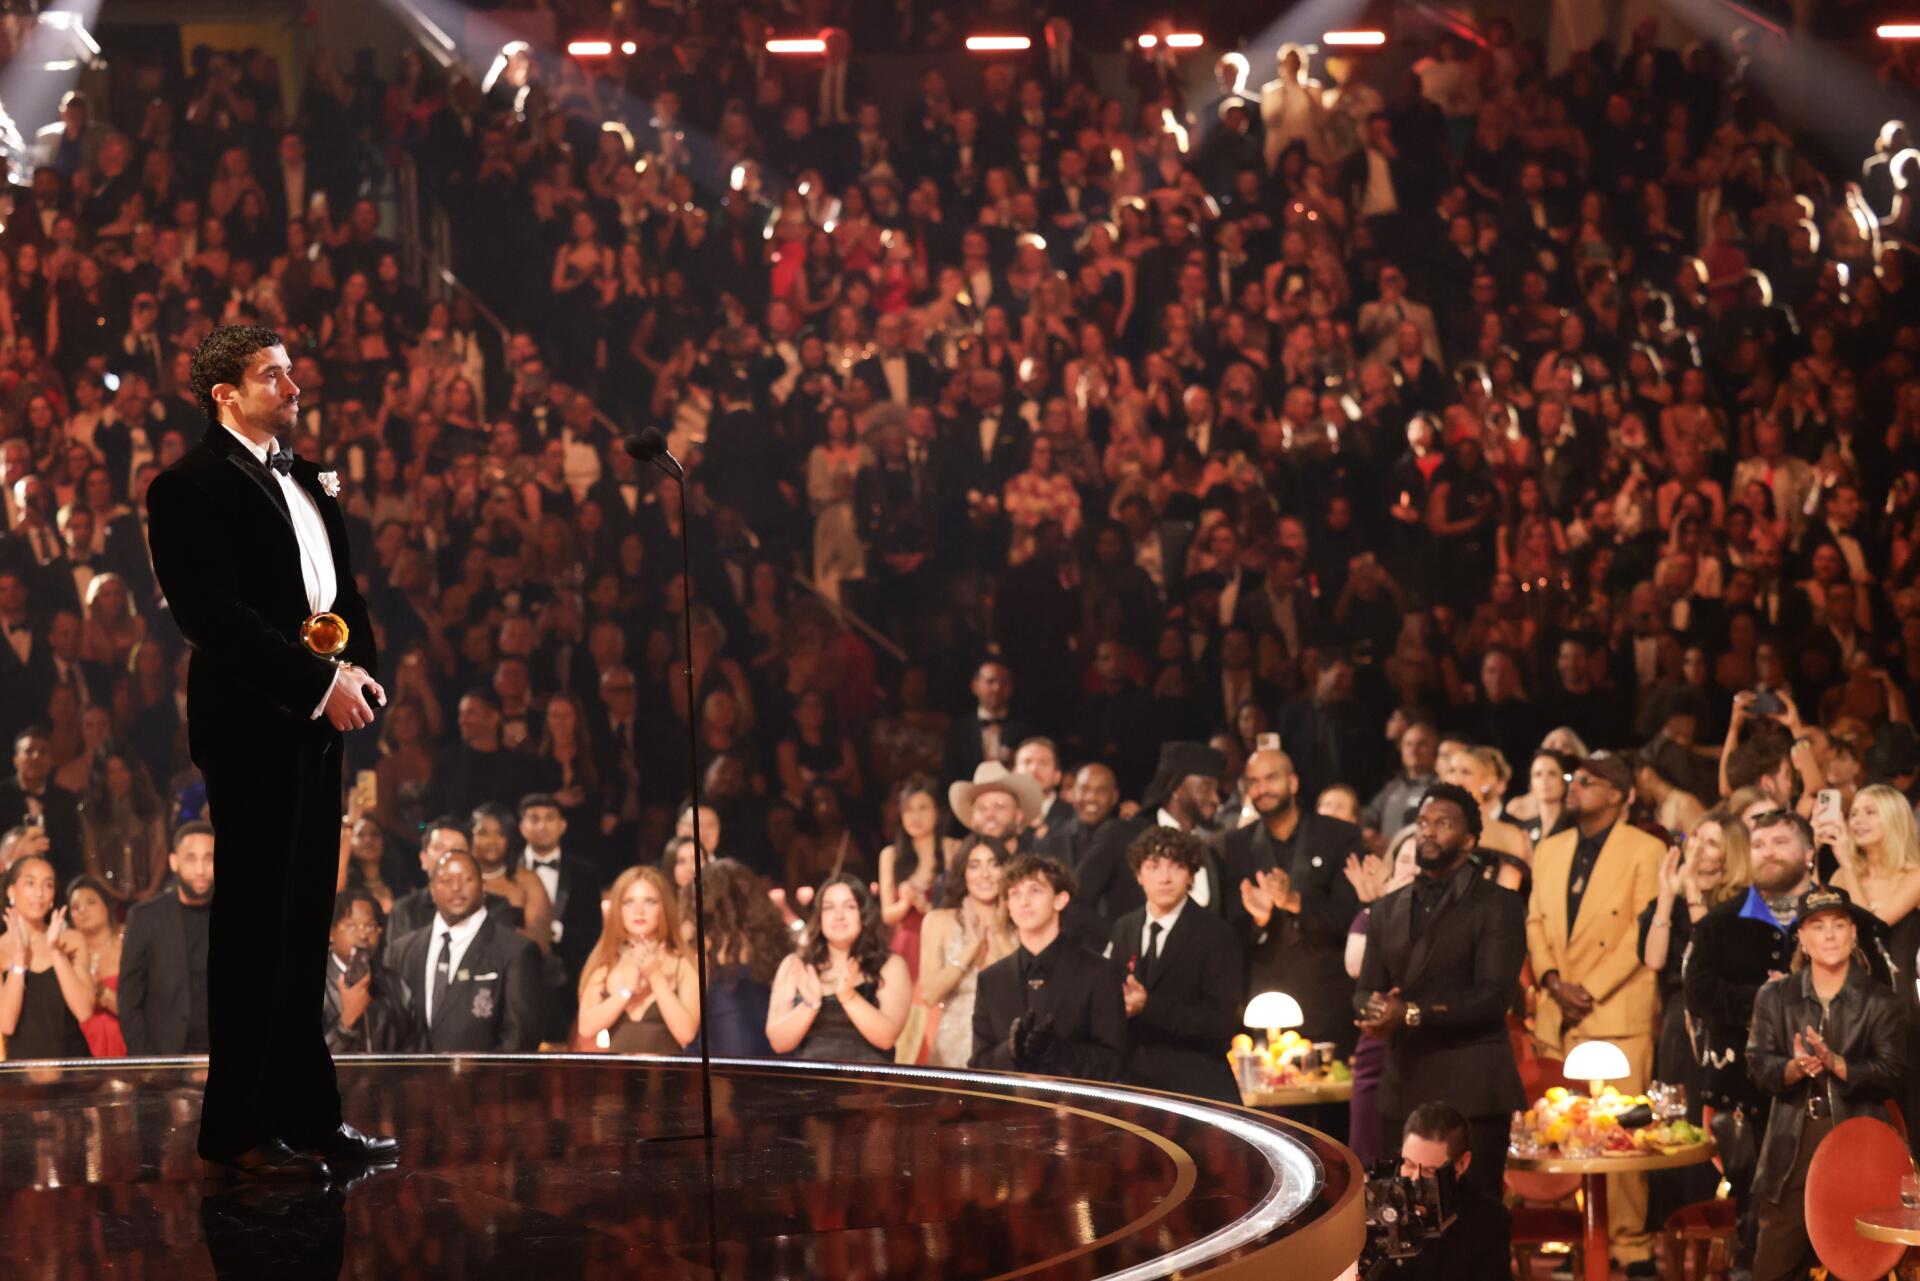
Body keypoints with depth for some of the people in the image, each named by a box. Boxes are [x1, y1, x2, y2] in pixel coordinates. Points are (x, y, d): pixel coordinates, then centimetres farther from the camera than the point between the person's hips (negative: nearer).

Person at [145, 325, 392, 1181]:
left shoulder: (306, 481, 18)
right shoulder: (192, 488, -8)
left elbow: (342, 592, 20)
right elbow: (213, 614, -16)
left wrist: (356, 667, 0)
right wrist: (318, 682, -17)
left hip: (315, 725, 8)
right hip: (253, 726, -8)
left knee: (303, 925, 11)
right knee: (256, 925, -4)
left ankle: (306, 1111, 16)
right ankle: (239, 1130, 1)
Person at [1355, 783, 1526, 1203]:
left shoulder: (1498, 906, -1)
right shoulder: (1387, 909, 18)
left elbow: (1492, 996, -11)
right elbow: (1365, 990, 13)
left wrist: (1413, 1013, -18)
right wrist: (1374, 1007, -11)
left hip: (1471, 1090, -5)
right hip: (1403, 1088, 5)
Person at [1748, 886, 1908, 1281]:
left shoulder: (1881, 1003, 4)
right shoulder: (1774, 997, 10)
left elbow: (1894, 1074, -5)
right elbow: (1758, 1063, 0)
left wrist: (1835, 1063, -19)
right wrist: (1794, 1068, -22)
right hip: (1794, 1145, 1)